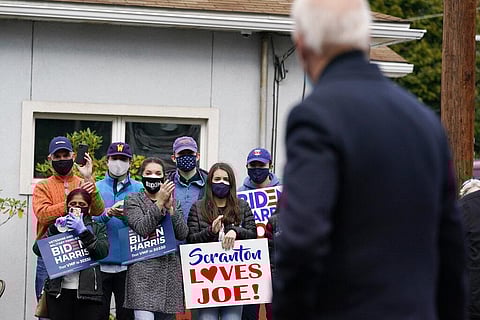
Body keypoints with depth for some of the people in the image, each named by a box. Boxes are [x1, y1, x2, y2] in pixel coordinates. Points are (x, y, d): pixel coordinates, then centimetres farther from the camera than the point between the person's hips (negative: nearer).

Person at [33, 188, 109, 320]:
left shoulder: (97, 228, 13)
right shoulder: (58, 226, 17)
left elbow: (102, 252, -7)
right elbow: (37, 249, 3)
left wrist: (83, 231, -14)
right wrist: (56, 229, -7)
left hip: (88, 290, -1)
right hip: (59, 290, 1)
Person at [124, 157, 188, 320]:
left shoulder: (174, 202, 17)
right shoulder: (133, 200, 6)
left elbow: (183, 234, 3)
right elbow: (142, 228, -11)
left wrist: (170, 208, -8)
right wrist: (160, 203, -15)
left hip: (170, 271, 4)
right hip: (144, 270, -4)